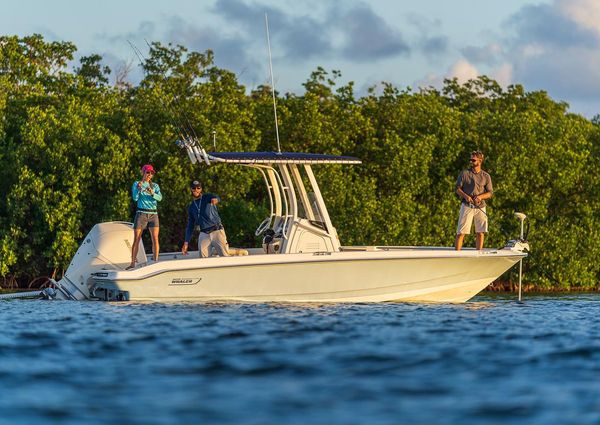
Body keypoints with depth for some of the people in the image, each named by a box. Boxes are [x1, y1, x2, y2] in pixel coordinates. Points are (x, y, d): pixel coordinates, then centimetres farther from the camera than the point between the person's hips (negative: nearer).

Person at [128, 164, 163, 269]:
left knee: (155, 239, -9)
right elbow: (135, 198, -6)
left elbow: (160, 197, -4)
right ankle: (133, 263, 0)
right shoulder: (136, 184, 7)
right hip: (141, 213, -2)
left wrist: (152, 193, -22)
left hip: (153, 214, 2)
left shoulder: (155, 186, 13)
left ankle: (156, 261, -7)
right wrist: (138, 188, -22)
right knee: (136, 239, -3)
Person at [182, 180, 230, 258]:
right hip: (204, 234, 4)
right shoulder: (191, 207, 18)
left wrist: (215, 199, -45)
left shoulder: (208, 197, 6)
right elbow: (190, 226, 21)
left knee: (225, 257, -12)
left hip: (217, 231, -4)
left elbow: (216, 198, -18)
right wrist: (186, 243, 12)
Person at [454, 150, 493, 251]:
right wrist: (465, 196, -15)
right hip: (467, 205, -2)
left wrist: (480, 197, -13)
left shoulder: (486, 176, 9)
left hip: (480, 207, 2)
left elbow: (490, 193, 7)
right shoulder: (464, 173, 5)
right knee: (461, 232, -8)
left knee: (480, 232, 3)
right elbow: (457, 188, 4)